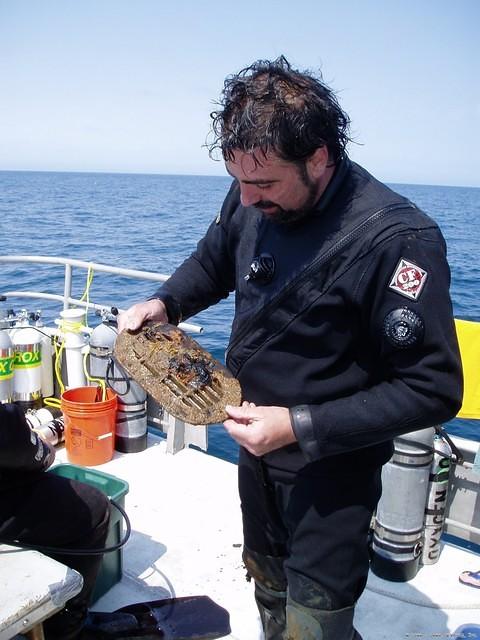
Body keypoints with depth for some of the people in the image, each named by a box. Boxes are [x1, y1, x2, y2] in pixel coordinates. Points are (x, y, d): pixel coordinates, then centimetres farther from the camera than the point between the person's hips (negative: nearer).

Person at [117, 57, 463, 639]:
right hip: (256, 442, 6)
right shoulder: (251, 200, -9)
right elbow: (212, 261, 12)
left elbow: (434, 390, -24)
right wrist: (164, 303, -9)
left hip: (331, 467, -6)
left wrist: (300, 427, -27)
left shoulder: (397, 239, -28)